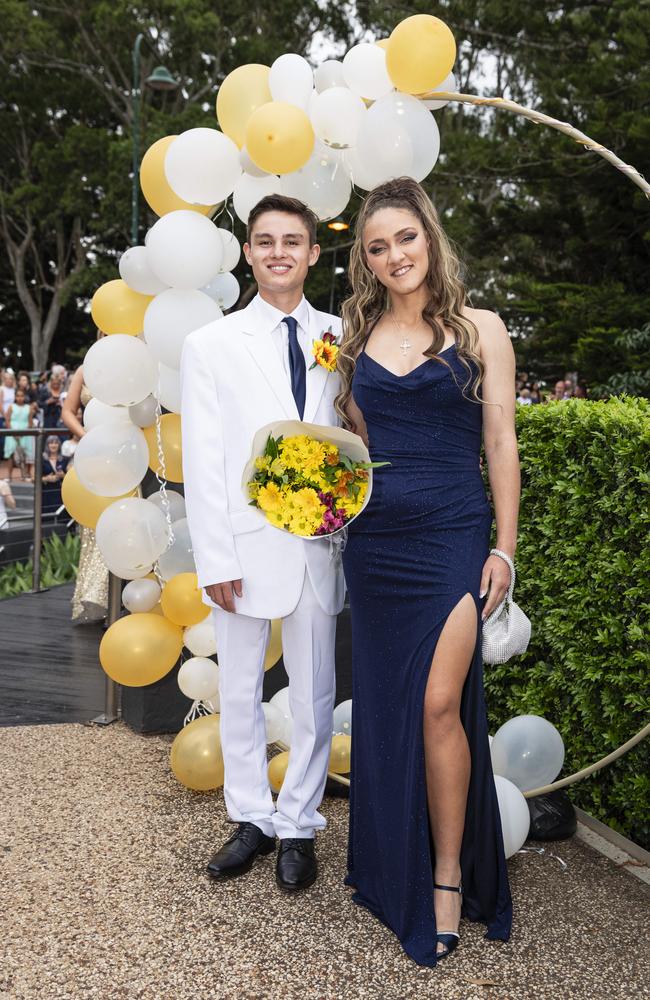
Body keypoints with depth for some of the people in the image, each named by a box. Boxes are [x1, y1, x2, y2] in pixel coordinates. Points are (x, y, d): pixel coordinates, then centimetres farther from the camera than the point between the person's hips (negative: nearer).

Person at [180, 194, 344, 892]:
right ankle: (253, 819, 29)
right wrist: (214, 560, -9)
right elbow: (203, 463, -2)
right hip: (245, 546, -1)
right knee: (239, 691, 10)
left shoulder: (341, 338, 6)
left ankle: (299, 824, 26)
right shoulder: (211, 345, 2)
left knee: (314, 695, 9)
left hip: (320, 542, 1)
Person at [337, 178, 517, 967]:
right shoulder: (357, 338, 10)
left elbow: (501, 441, -1)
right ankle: (395, 865, 29)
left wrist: (504, 548, -6)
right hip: (375, 538, 4)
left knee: (439, 702, -10)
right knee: (384, 703, 10)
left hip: (452, 534, -3)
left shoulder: (480, 329, 2)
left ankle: (449, 876, 9)